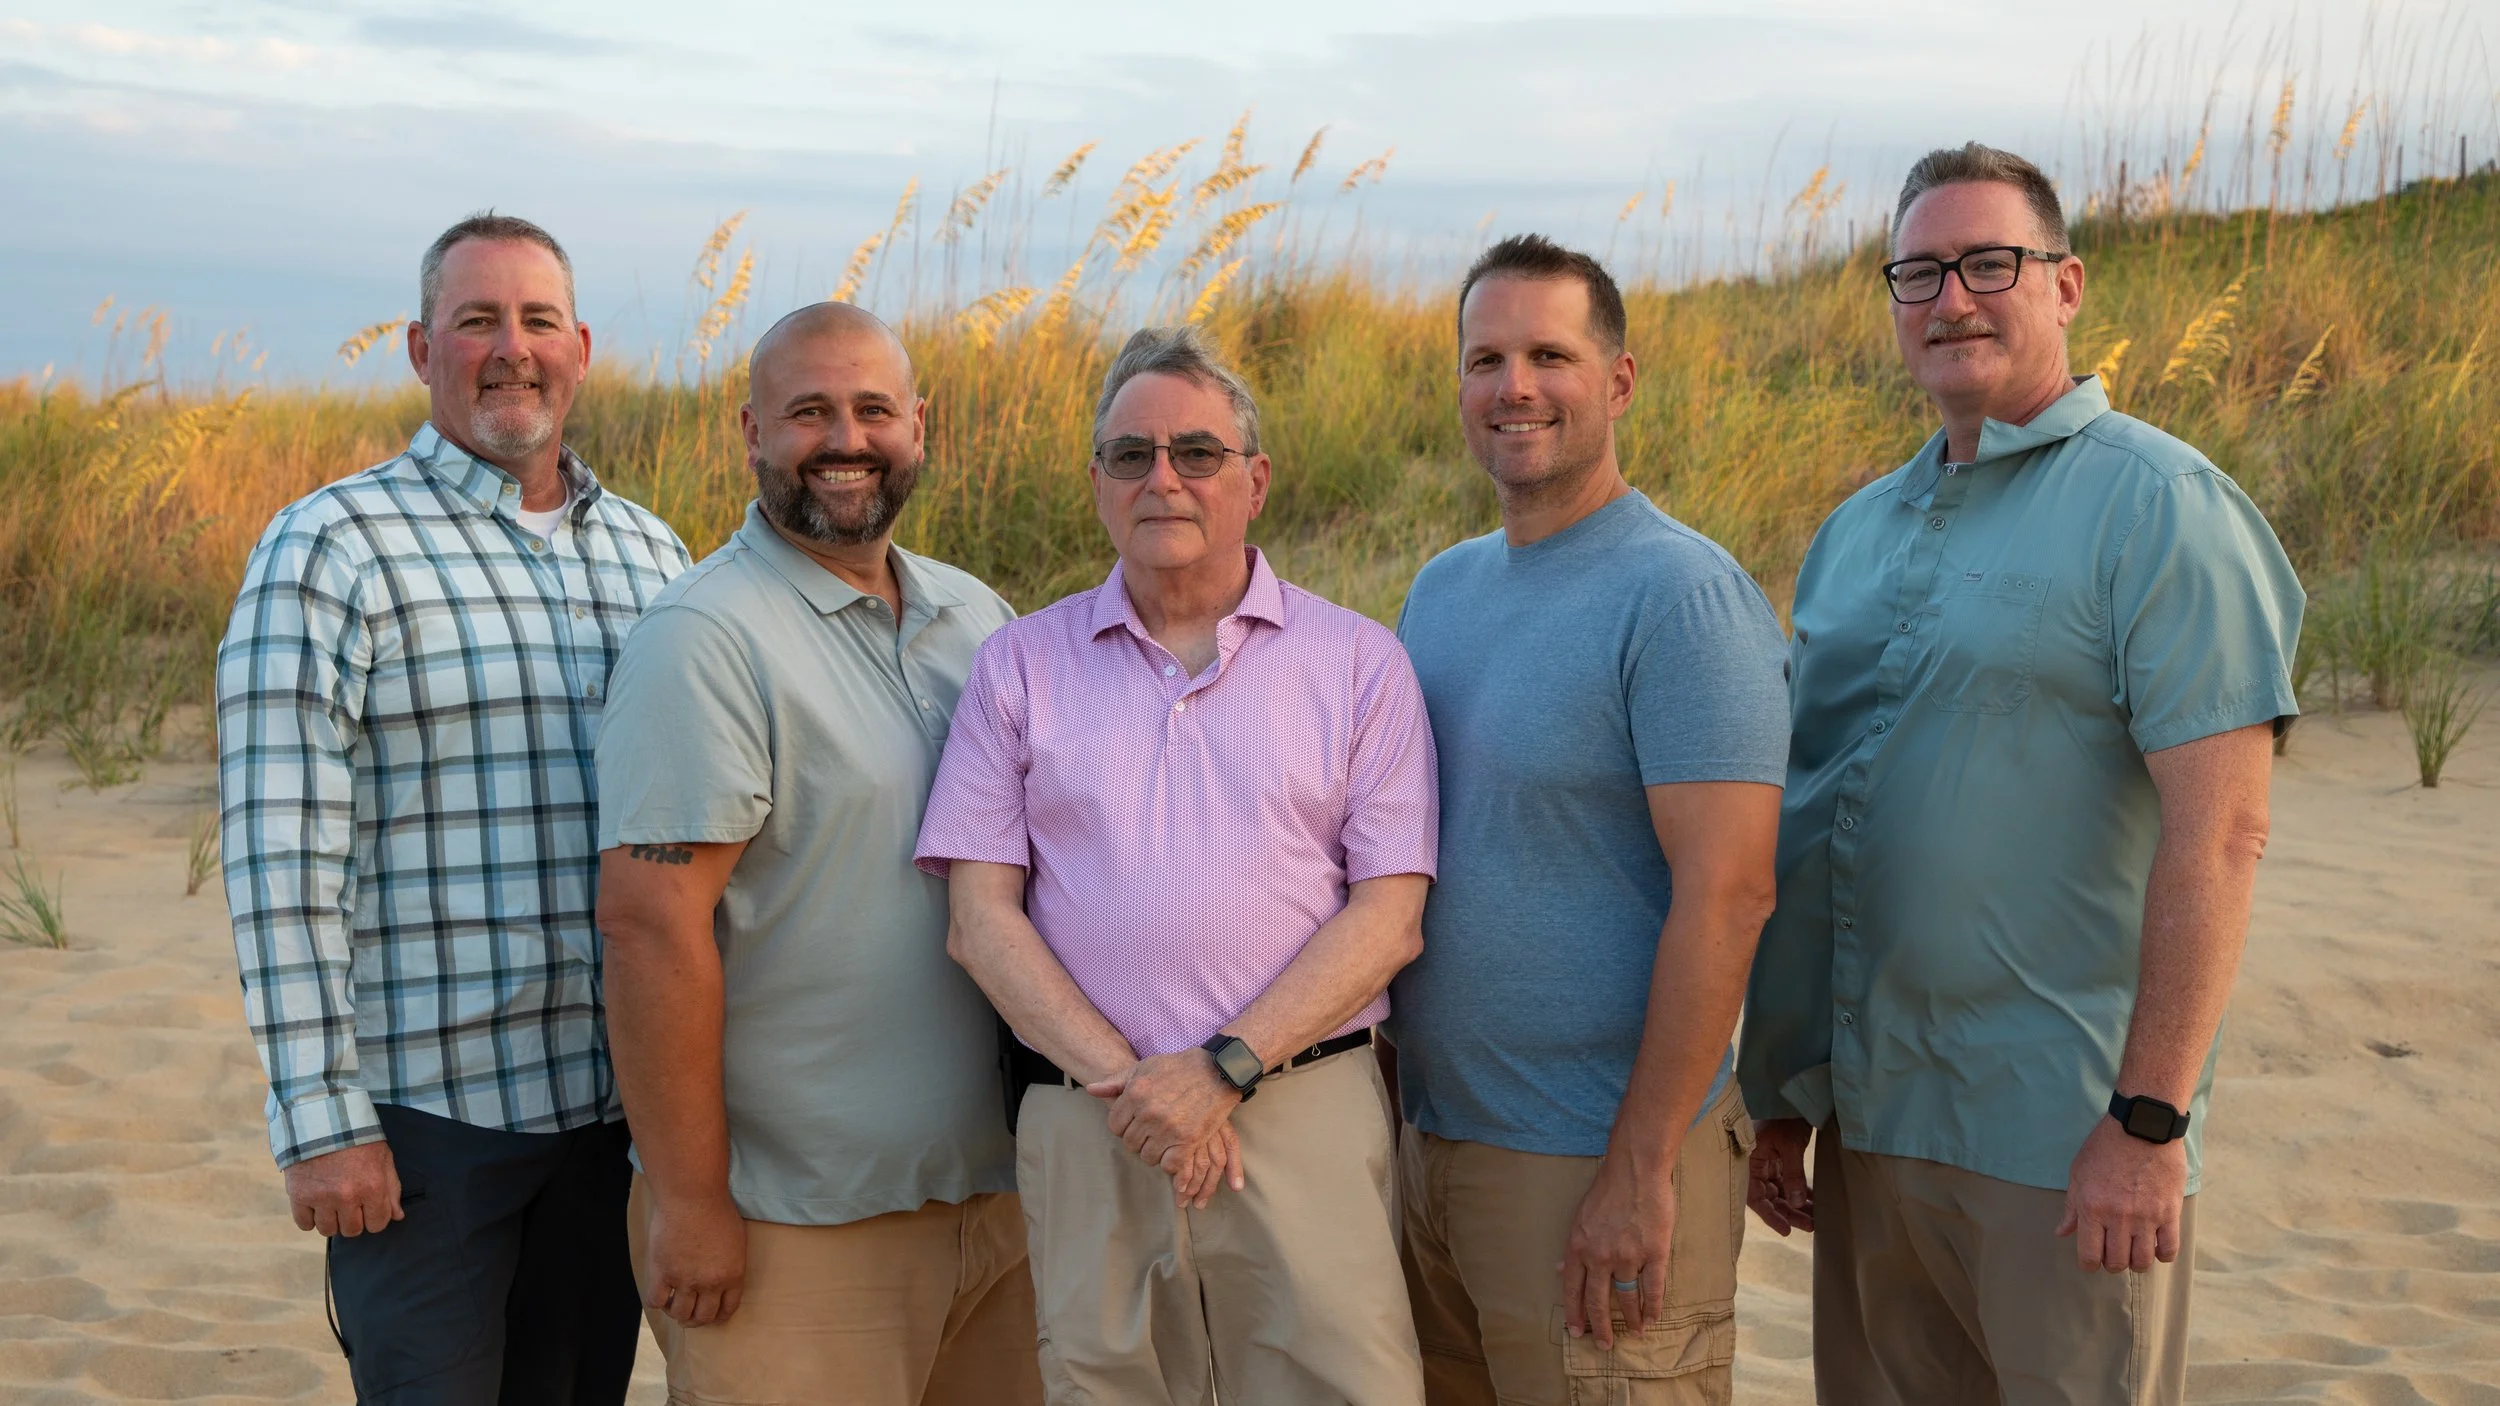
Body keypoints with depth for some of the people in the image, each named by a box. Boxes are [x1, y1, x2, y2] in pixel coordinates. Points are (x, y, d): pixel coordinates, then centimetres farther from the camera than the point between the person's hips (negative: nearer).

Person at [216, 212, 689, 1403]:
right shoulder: (331, 549, -7)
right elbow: (281, 851, -12)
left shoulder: (651, 553, 10)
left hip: (614, 1101, 5)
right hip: (424, 1114, -5)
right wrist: (318, 1118, -15)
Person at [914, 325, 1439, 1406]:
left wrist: (1224, 1068, -12)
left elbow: (1388, 913, -1)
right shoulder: (1021, 662, 8)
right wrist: (1123, 1077, -10)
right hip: (1082, 1126, 1)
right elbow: (981, 916, 2)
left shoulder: (1358, 661, 5)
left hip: (1303, 1109, -1)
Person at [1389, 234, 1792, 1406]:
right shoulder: (1440, 588, 10)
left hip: (1599, 1162, -7)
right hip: (1430, 1141, 7)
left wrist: (1641, 1170, -19)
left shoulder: (1682, 594, -13)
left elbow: (1727, 894, -19)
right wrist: (1400, 1109, 11)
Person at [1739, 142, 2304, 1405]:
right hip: (1866, 1124, 7)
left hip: (2060, 1142, -6)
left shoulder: (2160, 508, -9)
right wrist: (1782, 1098, 14)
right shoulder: (1854, 533, 12)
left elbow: (2219, 833, -15)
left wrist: (2148, 1122, -19)